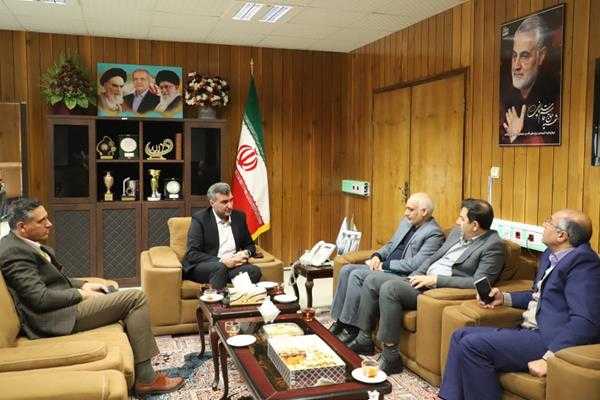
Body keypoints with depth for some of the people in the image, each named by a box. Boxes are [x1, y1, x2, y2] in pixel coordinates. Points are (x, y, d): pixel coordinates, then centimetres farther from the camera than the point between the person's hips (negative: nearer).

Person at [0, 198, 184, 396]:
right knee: (136, 298, -14)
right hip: (54, 318, -11)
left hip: (62, 303, 11)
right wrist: (80, 294, -11)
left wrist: (83, 285, 8)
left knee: (131, 298, 19)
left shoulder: (19, 243, 13)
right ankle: (145, 378, -8)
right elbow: (41, 299, -24)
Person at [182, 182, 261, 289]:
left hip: (233, 265, 4)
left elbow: (250, 245, 20)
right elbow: (192, 254, -10)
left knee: (254, 271, -26)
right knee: (219, 268, -37)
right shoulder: (199, 219, -4)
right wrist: (222, 261, -20)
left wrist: (246, 253, -5)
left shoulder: (239, 217, 10)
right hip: (202, 267, -4)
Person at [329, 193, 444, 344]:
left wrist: (384, 265, -17)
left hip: (402, 275, -9)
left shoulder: (434, 233, -14)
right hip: (384, 267, 9)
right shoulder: (406, 222, 14)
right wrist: (377, 256, 2)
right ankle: (340, 321, -3)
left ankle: (351, 327, -14)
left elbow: (415, 264, -22)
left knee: (356, 275, -24)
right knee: (346, 270, -7)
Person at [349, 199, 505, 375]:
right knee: (372, 279, 0)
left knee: (389, 288, -27)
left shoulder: (493, 245, -11)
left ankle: (391, 356, -19)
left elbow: (478, 283, -20)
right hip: (425, 280, 9)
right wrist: (415, 276, 5)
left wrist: (436, 280, -20)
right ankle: (364, 340, 8)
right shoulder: (458, 232, 14)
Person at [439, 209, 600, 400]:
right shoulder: (551, 255, 15)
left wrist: (549, 357, -29)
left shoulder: (583, 262, -15)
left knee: (472, 345, -21)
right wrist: (505, 298, 14)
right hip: (530, 330, 10)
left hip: (553, 340, -10)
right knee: (461, 336, 6)